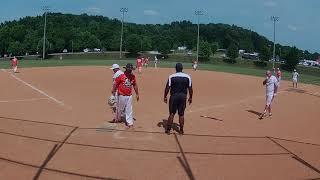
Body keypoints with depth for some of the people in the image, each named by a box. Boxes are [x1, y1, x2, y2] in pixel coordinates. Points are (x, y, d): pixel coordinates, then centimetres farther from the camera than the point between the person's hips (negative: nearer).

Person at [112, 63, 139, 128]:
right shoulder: (121, 76, -12)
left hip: (129, 96, 4)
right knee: (120, 108, 12)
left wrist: (137, 94, 14)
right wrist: (113, 91, -12)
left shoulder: (133, 76, 2)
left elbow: (135, 85, 12)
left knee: (129, 110, 4)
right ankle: (117, 119, 36)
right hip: (121, 95, -4)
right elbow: (115, 83, -8)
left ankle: (129, 122, 9)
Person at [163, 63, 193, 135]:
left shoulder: (171, 77, -6)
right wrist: (190, 97, 13)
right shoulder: (187, 77, -2)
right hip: (183, 97, 1)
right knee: (181, 114, 10)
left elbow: (167, 88, -6)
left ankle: (168, 129, 12)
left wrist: (165, 97, 4)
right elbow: (190, 89, 1)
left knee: (171, 113, 8)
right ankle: (181, 130, 17)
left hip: (174, 96, -1)